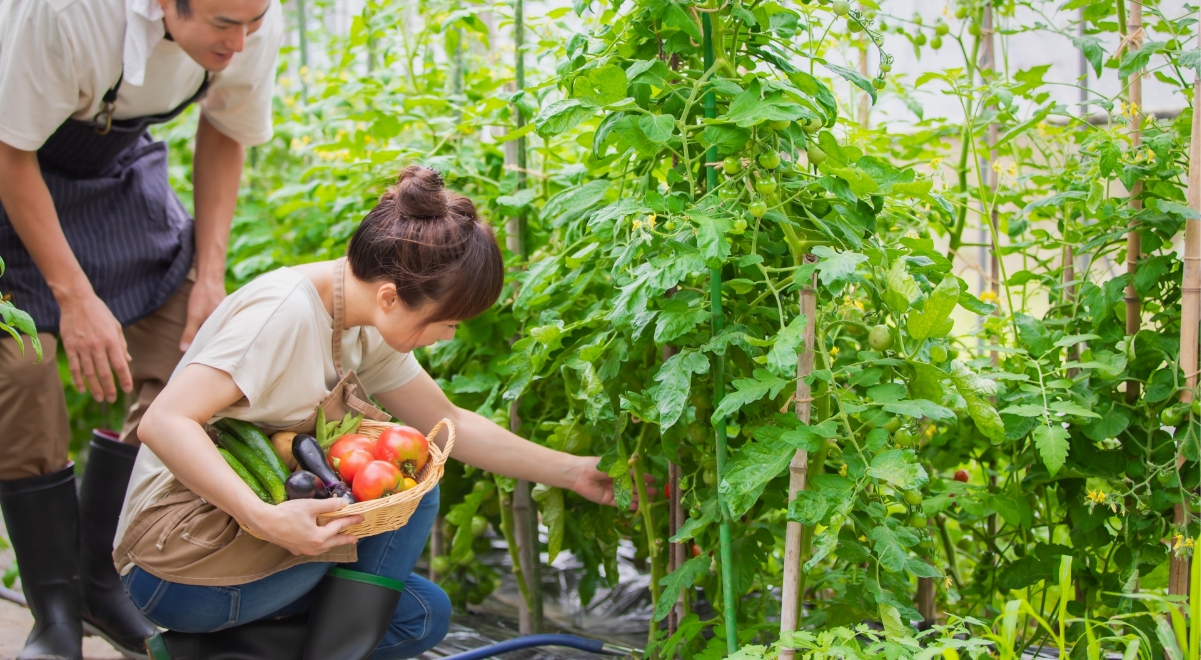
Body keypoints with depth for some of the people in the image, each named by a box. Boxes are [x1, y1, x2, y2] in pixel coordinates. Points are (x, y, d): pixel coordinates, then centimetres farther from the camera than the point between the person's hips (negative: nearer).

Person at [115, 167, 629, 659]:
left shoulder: (362, 328, 5)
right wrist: (267, 519, -39)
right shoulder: (285, 311, -22)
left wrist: (573, 472, 13)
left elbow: (449, 424, 15)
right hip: (178, 560, -9)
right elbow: (163, 424, -30)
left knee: (424, 615, 7)